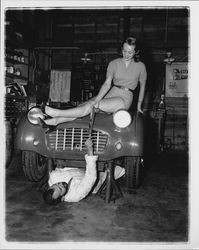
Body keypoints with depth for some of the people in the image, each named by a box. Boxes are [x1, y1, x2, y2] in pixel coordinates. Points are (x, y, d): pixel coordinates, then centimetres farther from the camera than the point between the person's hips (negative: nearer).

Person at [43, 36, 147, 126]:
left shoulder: (140, 66, 2)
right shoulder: (114, 63, 6)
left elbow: (142, 86, 14)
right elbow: (107, 84, -4)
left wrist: (139, 105, 13)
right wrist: (97, 99, -19)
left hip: (124, 99, -3)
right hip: (110, 94, 4)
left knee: (90, 106, -26)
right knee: (83, 105, -22)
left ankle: (57, 113, -32)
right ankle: (55, 121, -30)